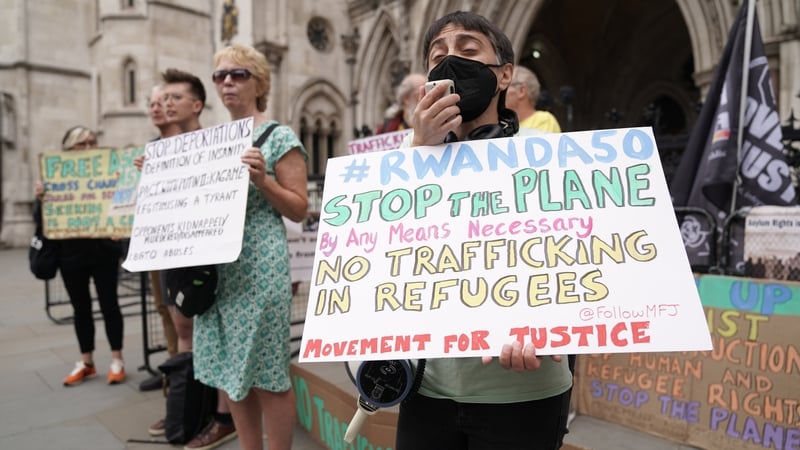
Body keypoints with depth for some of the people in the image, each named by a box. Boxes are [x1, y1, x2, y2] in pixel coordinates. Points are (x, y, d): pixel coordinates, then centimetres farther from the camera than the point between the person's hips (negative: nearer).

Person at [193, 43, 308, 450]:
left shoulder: (279, 137, -4)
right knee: (227, 367, 13)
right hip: (214, 267, 7)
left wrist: (261, 180, -20)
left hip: (259, 266, -7)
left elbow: (299, 209, -7)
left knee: (265, 371, -1)